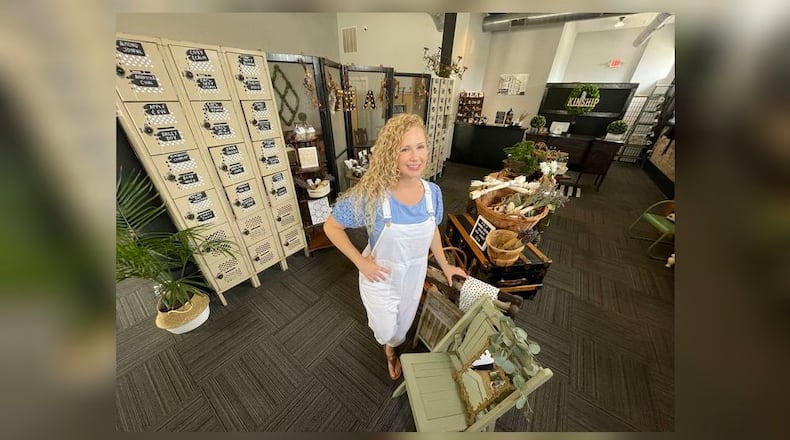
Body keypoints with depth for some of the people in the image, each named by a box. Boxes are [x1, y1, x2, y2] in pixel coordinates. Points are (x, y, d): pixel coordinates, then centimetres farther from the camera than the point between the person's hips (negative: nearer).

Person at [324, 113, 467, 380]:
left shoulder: (433, 192, -16)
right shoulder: (371, 195, -30)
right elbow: (331, 227, -17)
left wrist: (445, 265, 8)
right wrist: (361, 262, -20)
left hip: (414, 275, 3)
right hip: (380, 276, -3)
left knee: (402, 326, 28)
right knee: (385, 330, 24)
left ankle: (391, 350, 66)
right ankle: (388, 344, 65)